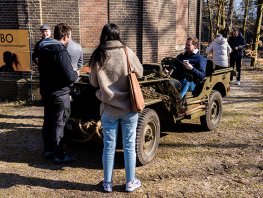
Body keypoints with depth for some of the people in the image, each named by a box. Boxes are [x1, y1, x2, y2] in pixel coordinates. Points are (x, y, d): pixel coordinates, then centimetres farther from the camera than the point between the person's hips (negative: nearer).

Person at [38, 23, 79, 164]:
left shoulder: (43, 49, 7)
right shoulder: (61, 52, -22)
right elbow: (70, 77, -26)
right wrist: (76, 74, -3)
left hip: (45, 90, 9)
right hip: (59, 93, -9)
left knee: (48, 121, 18)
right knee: (59, 123, 0)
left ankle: (48, 150, 30)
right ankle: (58, 155, 8)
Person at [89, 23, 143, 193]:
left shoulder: (97, 56, -4)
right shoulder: (127, 52, -7)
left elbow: (93, 82, 5)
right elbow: (140, 73, 6)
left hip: (109, 108, 1)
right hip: (129, 106, -1)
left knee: (109, 146, 11)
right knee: (129, 145, 10)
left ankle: (108, 183, 21)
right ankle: (131, 182, 21)